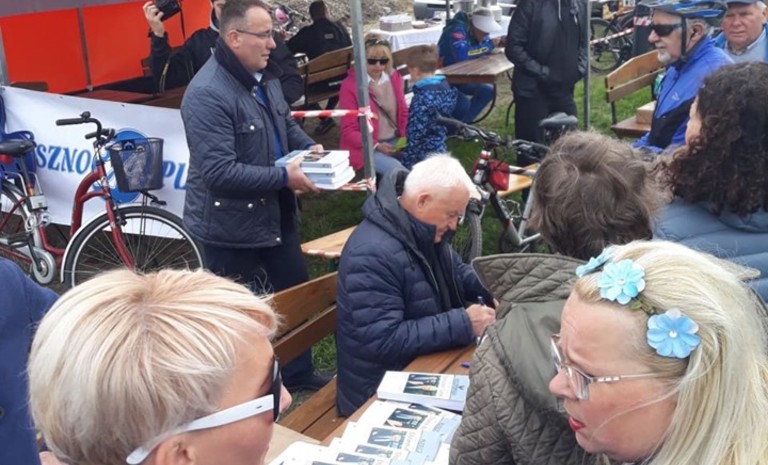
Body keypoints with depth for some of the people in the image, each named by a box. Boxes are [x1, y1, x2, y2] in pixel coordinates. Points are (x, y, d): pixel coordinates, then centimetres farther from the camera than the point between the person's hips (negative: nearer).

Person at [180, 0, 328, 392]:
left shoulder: (263, 76, 5)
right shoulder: (207, 94, -25)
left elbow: (286, 123, 21)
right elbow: (219, 172, -30)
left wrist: (309, 147, 1)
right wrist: (283, 177, -25)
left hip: (274, 214, 10)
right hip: (230, 227, -9)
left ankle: (298, 373, 41)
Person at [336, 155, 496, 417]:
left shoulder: (424, 230, 2)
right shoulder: (373, 254, -27)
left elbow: (455, 272, 19)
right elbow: (382, 341, -30)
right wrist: (462, 324, -28)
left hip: (424, 364, 9)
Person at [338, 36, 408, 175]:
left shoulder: (394, 77, 7)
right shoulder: (349, 85, -9)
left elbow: (403, 112, 13)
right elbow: (348, 131, -9)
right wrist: (376, 146, -22)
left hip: (395, 141, 5)